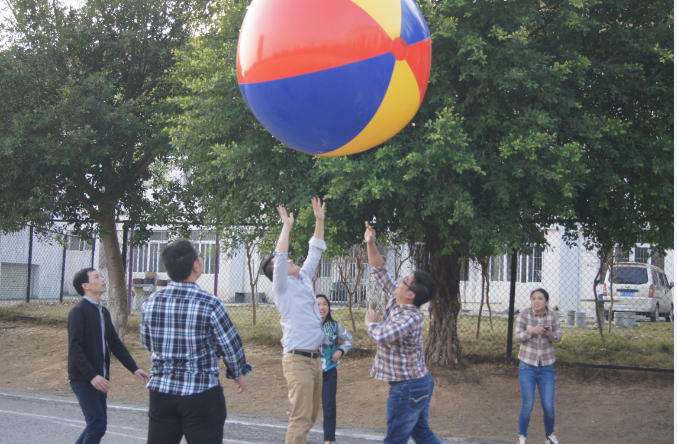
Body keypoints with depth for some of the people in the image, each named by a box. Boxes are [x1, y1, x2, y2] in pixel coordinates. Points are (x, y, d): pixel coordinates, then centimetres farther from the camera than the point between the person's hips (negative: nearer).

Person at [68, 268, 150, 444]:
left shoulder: (103, 312, 14)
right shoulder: (78, 311, -13)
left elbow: (115, 344, 16)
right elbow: (75, 348, -21)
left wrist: (134, 368, 8)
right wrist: (92, 376, -28)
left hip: (99, 378, 9)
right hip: (83, 379, -8)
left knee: (96, 424, 14)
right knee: (98, 424, -12)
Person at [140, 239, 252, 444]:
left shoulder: (151, 302, -3)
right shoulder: (210, 304, -15)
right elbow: (231, 346, -6)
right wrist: (239, 373, 13)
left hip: (160, 391, 4)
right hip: (201, 396, -4)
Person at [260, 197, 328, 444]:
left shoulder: (303, 280, 17)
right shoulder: (282, 288, -3)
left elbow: (314, 253, 21)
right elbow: (280, 257, -17)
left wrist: (320, 221, 17)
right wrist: (287, 226, -14)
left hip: (315, 359, 8)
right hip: (297, 360, -8)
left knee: (311, 415, 10)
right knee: (301, 418, -13)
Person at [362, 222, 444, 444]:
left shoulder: (411, 318, -24)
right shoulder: (396, 300, 2)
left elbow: (382, 336, -36)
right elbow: (380, 271, 10)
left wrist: (370, 323, -14)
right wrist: (371, 244, -1)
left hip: (408, 387, -10)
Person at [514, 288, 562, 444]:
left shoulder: (553, 316, -2)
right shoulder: (524, 315, -8)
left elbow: (558, 338, -2)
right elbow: (517, 336, -10)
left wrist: (550, 334, -25)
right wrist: (532, 331, -28)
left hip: (547, 367, 2)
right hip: (527, 366, -2)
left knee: (549, 406, 2)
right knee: (527, 406, -4)